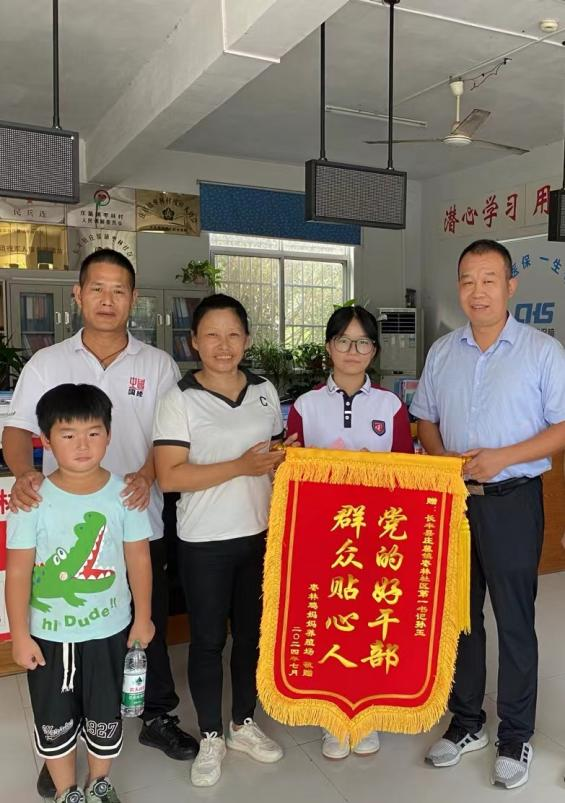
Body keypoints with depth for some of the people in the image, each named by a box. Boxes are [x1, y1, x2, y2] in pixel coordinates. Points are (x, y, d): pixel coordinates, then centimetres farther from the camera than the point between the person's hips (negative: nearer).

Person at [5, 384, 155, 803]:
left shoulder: (123, 493, -11)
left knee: (105, 715, 17)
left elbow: (138, 558, -3)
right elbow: (19, 570, -10)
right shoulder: (34, 499, -14)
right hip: (48, 634, 0)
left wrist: (143, 617, 2)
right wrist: (20, 635, -8)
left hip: (108, 630, 1)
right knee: (54, 719, 17)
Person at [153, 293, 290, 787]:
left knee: (253, 633, 16)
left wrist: (282, 462, -6)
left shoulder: (265, 391, 4)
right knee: (208, 639, 10)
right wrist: (240, 467, -22)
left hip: (261, 535, 4)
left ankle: (244, 724, 37)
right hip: (205, 542, -4)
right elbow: (169, 476, -17)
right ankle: (211, 737, 31)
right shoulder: (180, 400, -10)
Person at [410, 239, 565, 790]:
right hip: (452, 498, 4)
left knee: (514, 621, 7)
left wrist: (503, 457, -20)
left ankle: (515, 737, 25)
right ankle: (466, 722, 32)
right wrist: (441, 459, -6)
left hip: (512, 500, -4)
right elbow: (426, 419, 13)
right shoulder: (442, 351, 7)